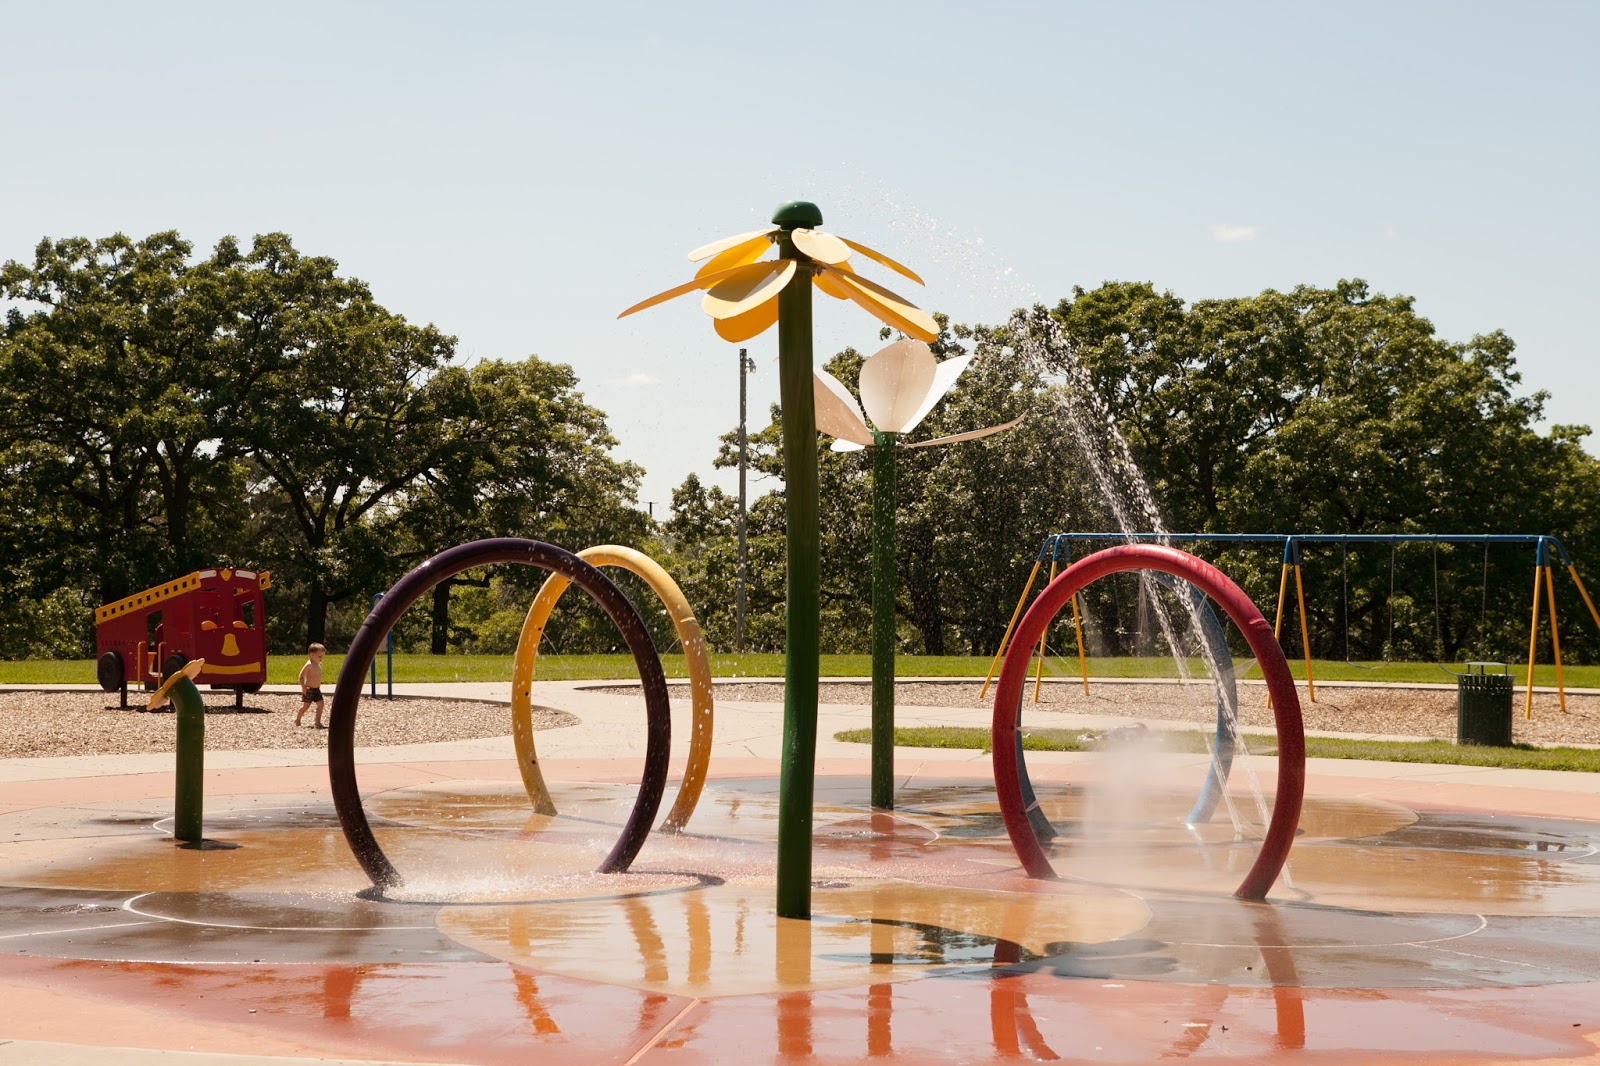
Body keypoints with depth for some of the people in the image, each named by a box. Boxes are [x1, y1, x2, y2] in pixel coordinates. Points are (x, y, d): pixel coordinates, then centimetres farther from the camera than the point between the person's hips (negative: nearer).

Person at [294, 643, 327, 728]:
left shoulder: (319, 665, 7)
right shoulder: (309, 665, -18)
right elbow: (301, 676, -18)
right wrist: (303, 687, -20)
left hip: (316, 689, 7)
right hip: (309, 689, -7)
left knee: (320, 704, -5)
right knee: (306, 705, 4)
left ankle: (318, 722, -3)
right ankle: (297, 719, 25)